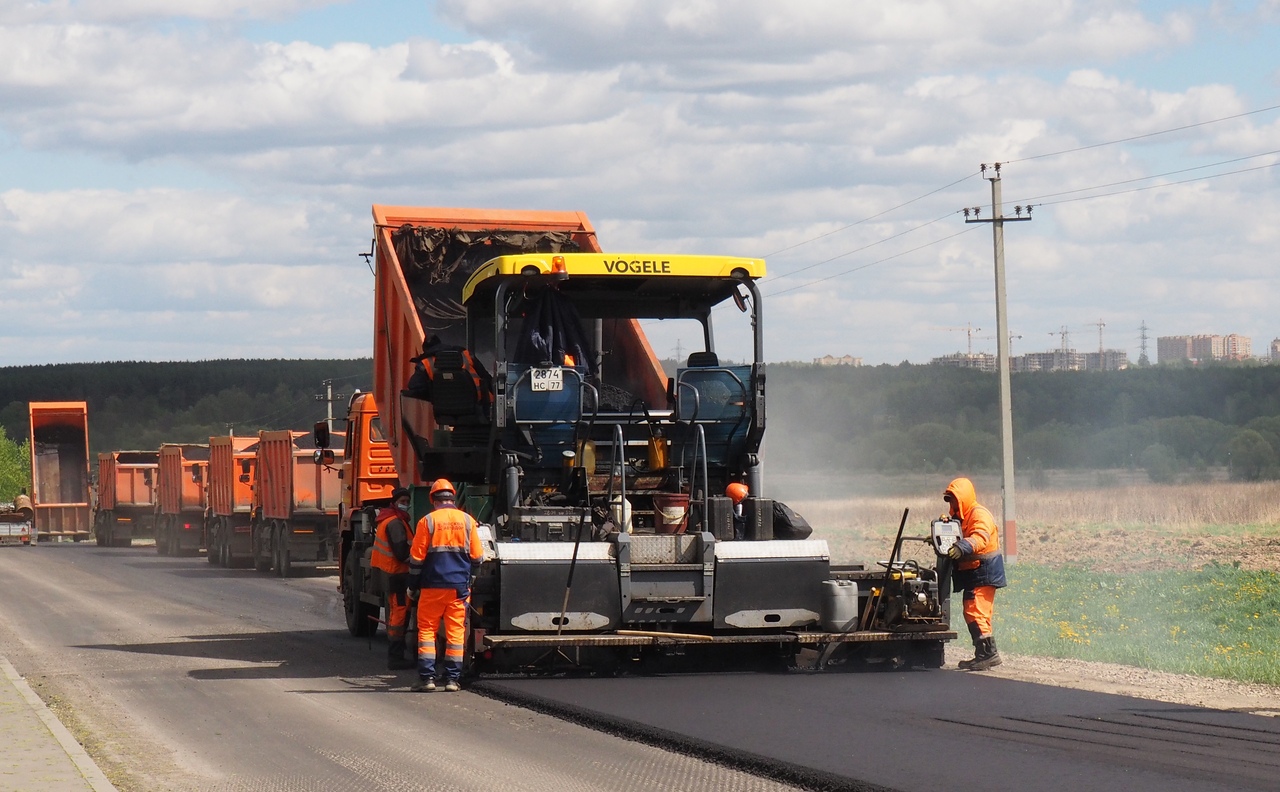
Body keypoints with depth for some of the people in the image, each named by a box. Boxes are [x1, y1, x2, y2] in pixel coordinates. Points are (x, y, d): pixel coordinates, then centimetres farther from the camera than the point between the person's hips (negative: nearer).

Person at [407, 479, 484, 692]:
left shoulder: (427, 521, -4)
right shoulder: (468, 520, 4)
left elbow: (416, 557, -2)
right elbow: (477, 556, 8)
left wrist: (413, 586, 7)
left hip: (433, 586, -2)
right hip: (460, 586, 2)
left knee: (426, 629, 4)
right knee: (456, 631, 5)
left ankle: (427, 677, -3)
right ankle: (452, 678, 3)